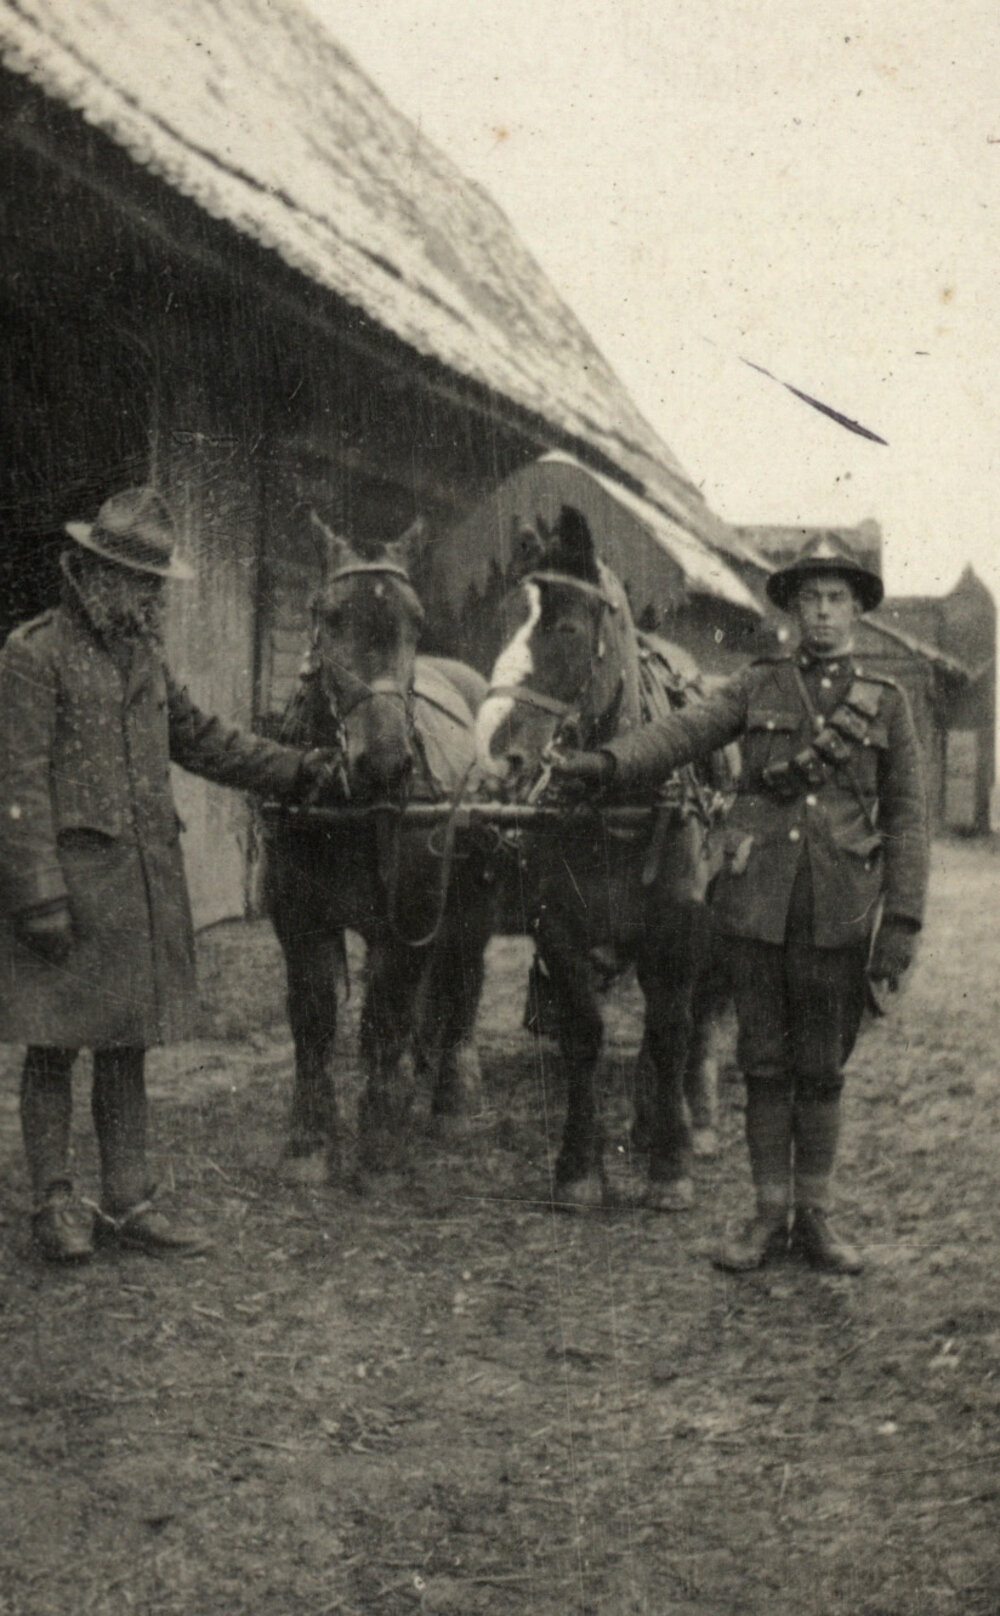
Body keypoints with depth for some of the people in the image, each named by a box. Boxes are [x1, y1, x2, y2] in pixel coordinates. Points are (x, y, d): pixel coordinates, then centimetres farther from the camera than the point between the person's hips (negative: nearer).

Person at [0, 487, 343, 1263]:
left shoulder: (145, 656, 15)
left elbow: (202, 739, 22)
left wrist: (296, 768, 13)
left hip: (145, 884, 7)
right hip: (69, 879, -7)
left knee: (127, 1046, 12)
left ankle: (127, 1202, 21)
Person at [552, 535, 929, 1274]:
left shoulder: (886, 701, 7)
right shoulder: (759, 685, 8)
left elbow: (907, 818, 4)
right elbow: (684, 731, -7)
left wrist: (902, 924, -3)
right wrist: (609, 762, -25)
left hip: (838, 911, -1)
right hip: (758, 902, 1)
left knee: (821, 1069, 8)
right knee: (765, 1063, 7)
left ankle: (815, 1216, 19)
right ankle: (770, 1214, 17)